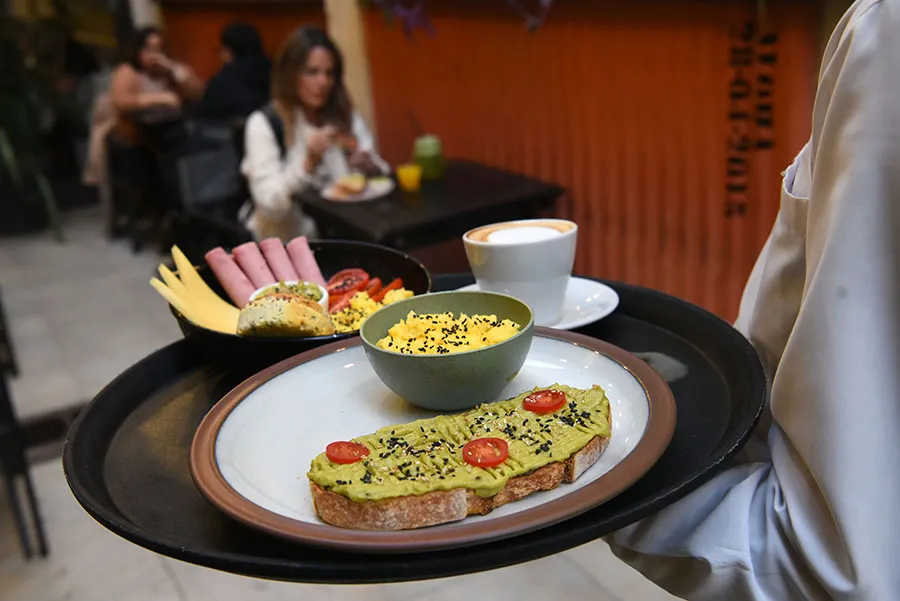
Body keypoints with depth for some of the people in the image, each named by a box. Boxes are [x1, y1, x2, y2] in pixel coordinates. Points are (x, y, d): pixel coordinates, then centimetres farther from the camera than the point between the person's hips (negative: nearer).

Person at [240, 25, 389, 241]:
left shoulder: (347, 117, 7)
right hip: (284, 242, -4)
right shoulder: (263, 123, -7)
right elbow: (270, 206, -14)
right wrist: (308, 164, -26)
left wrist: (370, 167, -14)